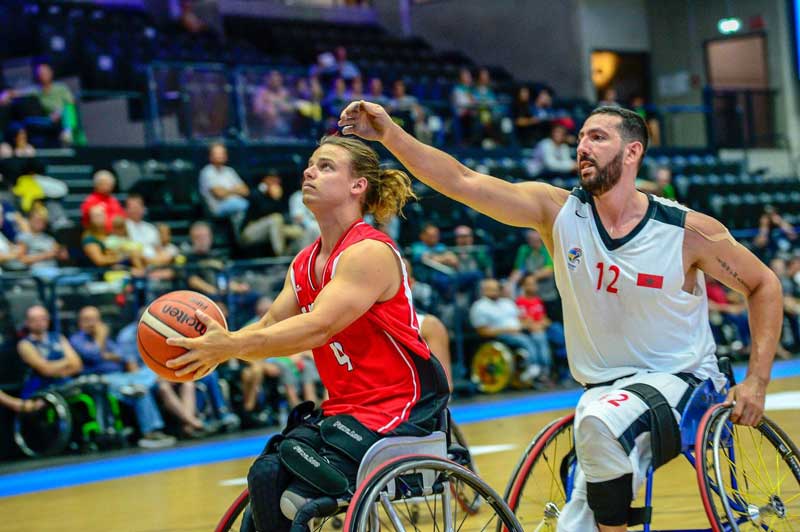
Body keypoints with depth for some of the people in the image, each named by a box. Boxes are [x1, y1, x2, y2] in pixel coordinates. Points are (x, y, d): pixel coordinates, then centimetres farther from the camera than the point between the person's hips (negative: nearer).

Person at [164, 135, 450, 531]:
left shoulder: (369, 252, -16)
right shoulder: (306, 263, 12)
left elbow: (317, 328, -27)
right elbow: (271, 327, 8)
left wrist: (230, 346, -32)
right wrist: (214, 343, -13)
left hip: (395, 409, -8)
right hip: (344, 407, 8)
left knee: (300, 498, -20)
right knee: (266, 475, -11)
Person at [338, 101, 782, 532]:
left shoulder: (688, 230, -12)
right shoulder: (558, 211, -7)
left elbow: (764, 284, 0)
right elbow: (462, 182, -15)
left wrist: (756, 380, -7)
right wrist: (390, 134, -26)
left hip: (680, 381, -4)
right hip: (605, 390, 4)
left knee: (598, 420, -34)